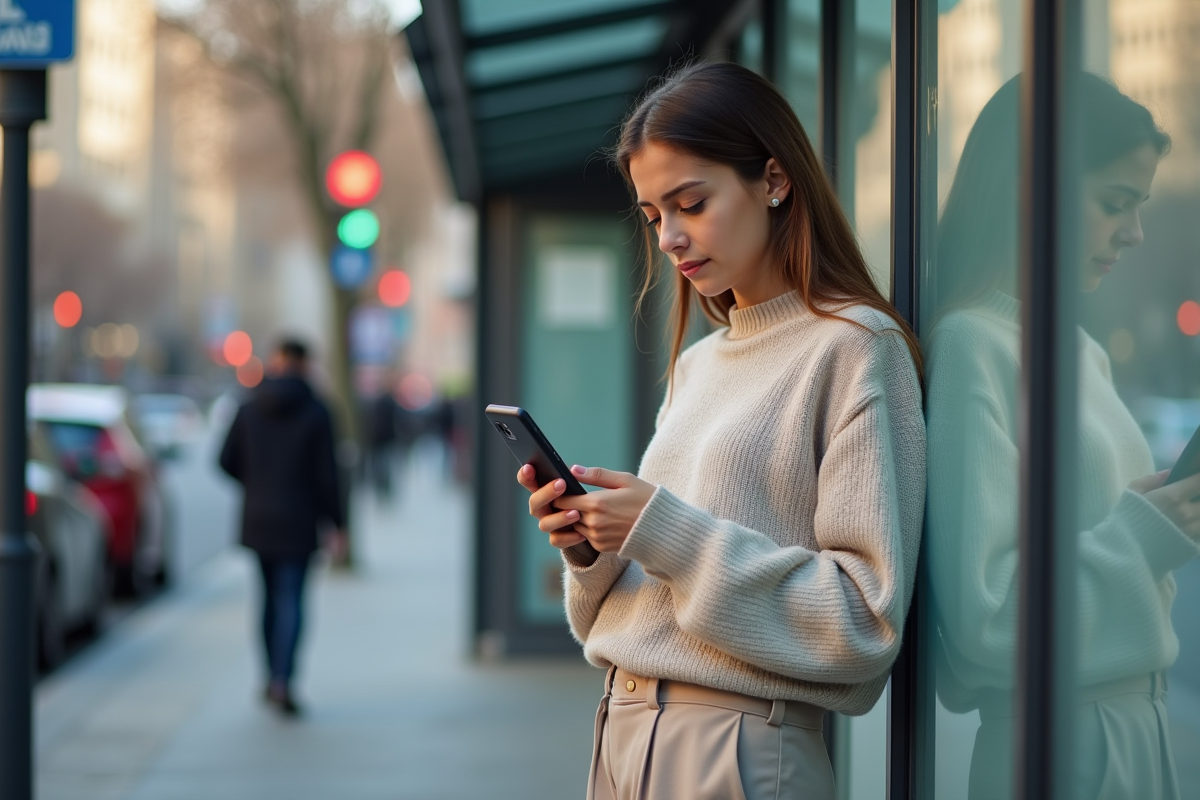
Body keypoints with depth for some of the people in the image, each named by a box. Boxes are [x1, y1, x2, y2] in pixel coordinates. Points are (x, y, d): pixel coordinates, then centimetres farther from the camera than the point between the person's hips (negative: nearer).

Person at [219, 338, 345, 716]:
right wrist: (336, 523, -3)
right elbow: (326, 473, -10)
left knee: (271, 596, 17)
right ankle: (282, 680, -18)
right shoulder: (315, 413, -8)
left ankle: (273, 676, 21)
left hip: (258, 518, 4)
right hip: (298, 522, -4)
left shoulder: (249, 409, 1)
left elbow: (227, 462, 2)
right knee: (290, 602, -4)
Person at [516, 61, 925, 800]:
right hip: (625, 734, 7)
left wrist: (667, 531, -18)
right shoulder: (696, 364, 13)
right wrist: (591, 550, -3)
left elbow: (865, 618, -16)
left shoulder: (855, 348, -9)